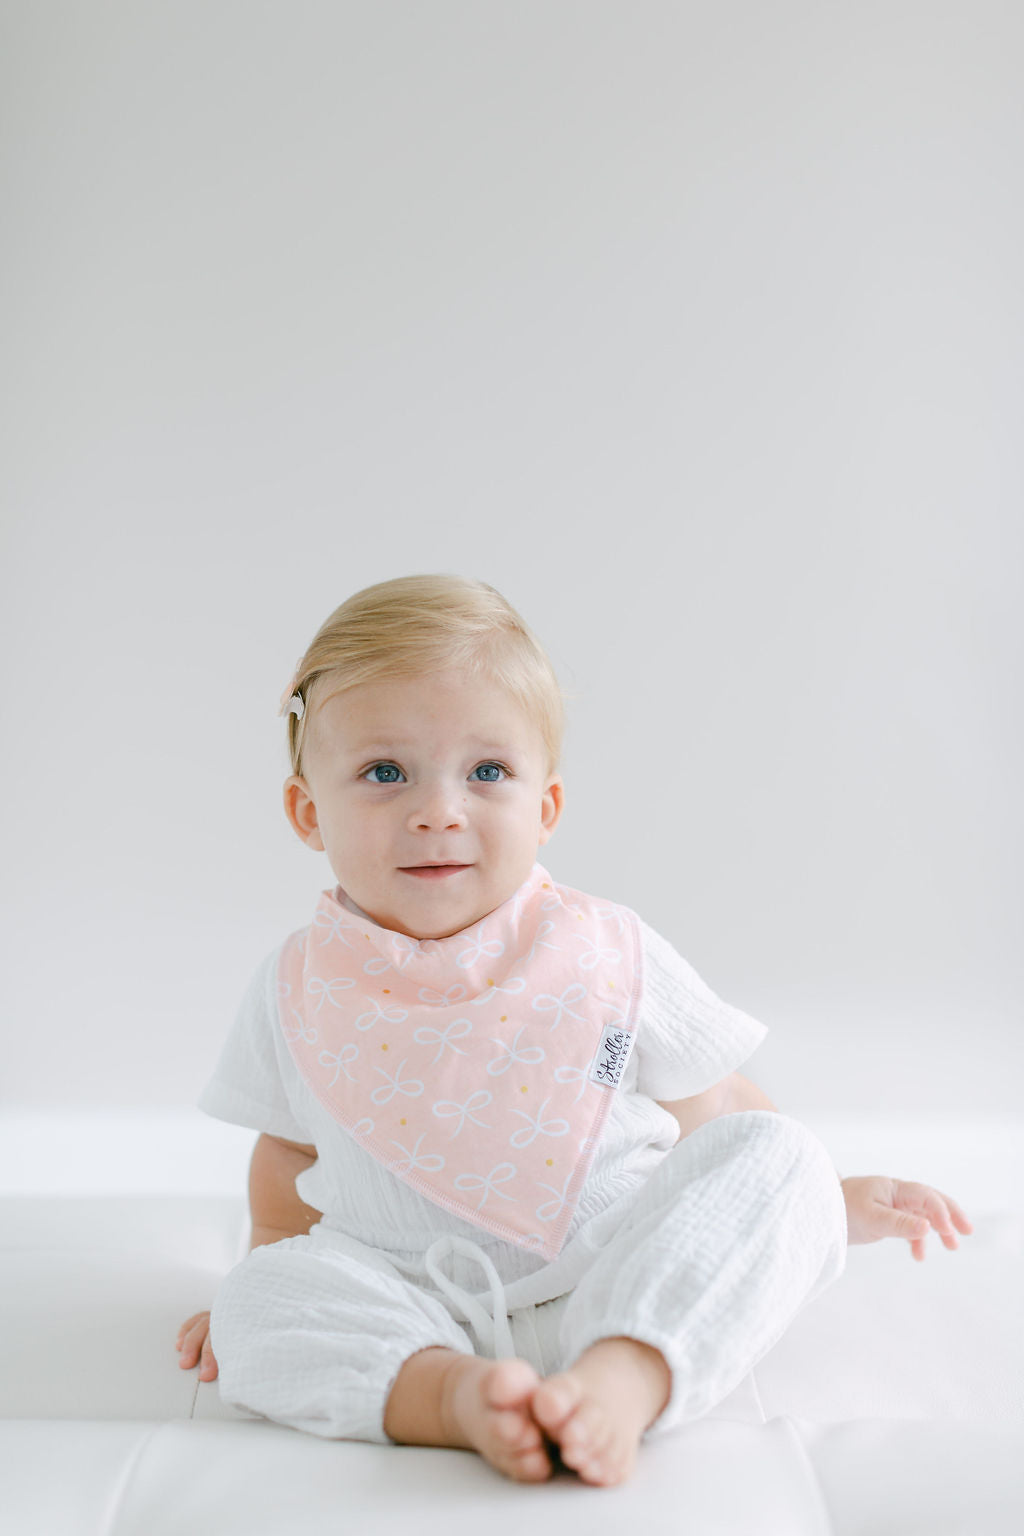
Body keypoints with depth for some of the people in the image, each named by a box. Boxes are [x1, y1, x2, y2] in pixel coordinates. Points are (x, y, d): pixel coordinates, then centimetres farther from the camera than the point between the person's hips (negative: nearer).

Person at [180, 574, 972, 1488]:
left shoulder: (608, 959, -1)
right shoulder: (301, 992, 2)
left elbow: (716, 1111, 11)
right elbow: (292, 1155, 20)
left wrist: (839, 1200, 11)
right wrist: (275, 1276, 19)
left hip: (626, 1296, 0)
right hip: (421, 1313, 0)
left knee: (772, 1161, -21)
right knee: (258, 1304, -23)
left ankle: (622, 1382, -37)